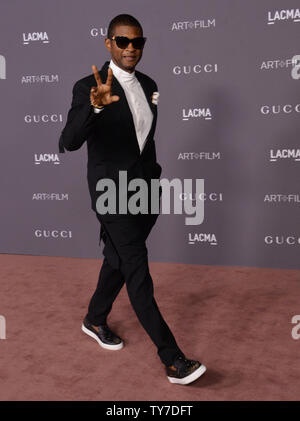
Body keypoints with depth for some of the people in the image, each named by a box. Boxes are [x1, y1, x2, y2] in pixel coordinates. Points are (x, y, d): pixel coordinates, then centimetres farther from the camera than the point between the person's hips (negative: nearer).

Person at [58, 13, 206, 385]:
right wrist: (95, 105, -41)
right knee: (138, 273, -8)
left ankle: (95, 319, 41)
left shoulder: (148, 85, 9)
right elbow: (69, 142, -26)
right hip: (113, 194, -7)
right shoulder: (89, 87, -12)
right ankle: (173, 360, -3)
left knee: (119, 261, 19)